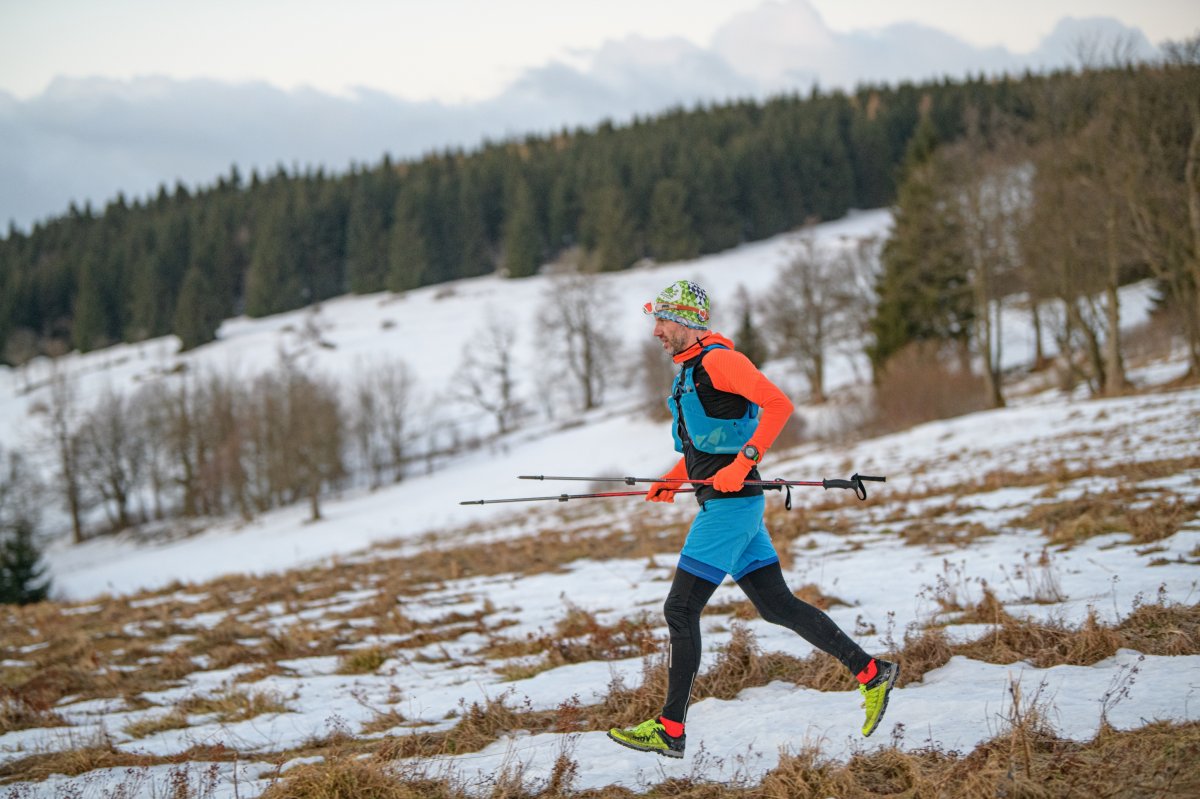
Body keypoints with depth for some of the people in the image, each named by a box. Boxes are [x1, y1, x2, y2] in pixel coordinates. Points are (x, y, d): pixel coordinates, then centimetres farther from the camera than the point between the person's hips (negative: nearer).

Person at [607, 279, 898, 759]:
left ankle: (670, 730, -3)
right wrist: (673, 480, 16)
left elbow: (778, 404, -22)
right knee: (776, 605, 10)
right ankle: (871, 673, 15)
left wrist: (742, 464, -26)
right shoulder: (690, 368, 18)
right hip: (723, 503, 10)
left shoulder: (718, 360, -13)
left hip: (731, 503, -10)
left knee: (680, 609, -8)